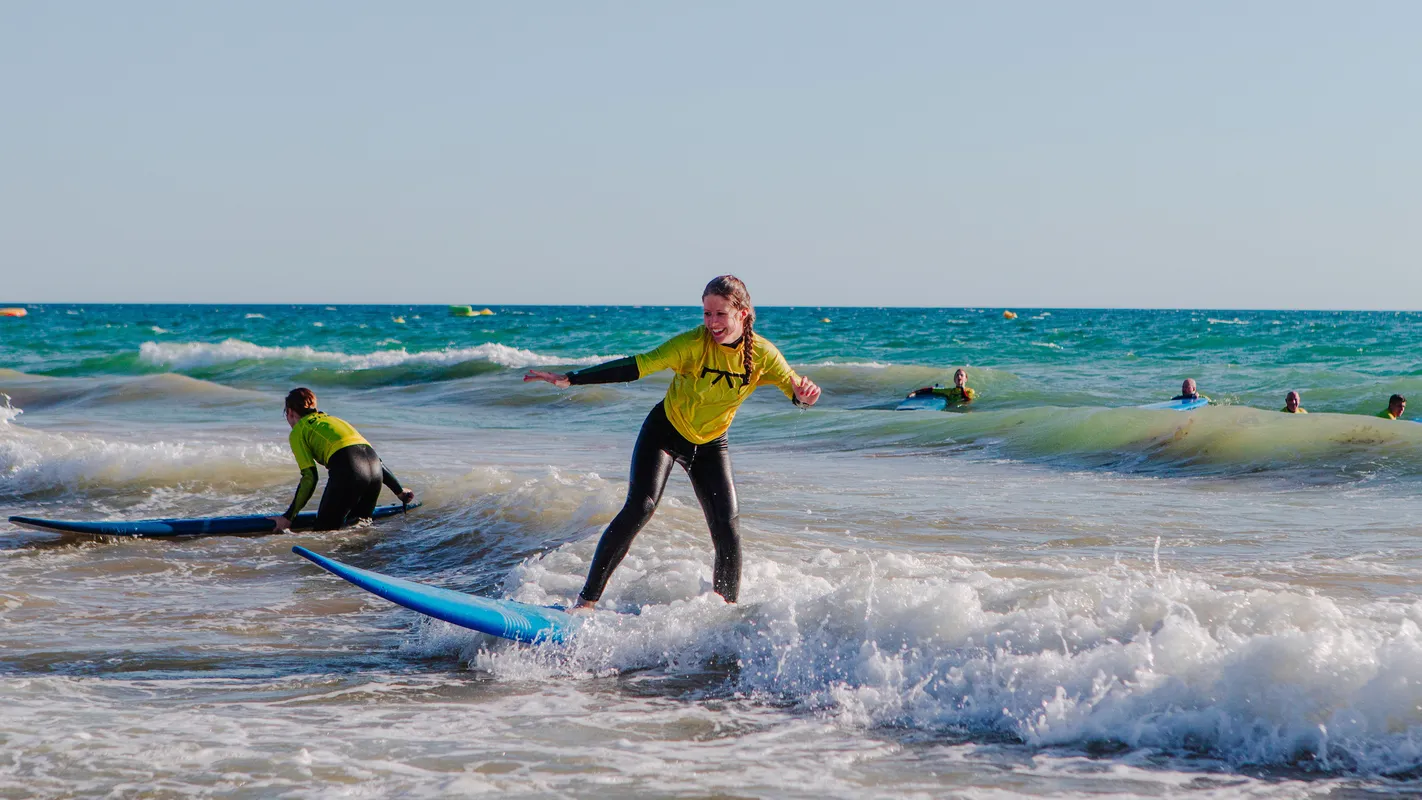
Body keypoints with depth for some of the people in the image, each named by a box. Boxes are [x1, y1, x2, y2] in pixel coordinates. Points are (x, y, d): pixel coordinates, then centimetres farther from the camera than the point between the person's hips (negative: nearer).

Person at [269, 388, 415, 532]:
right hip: (374, 469, 6)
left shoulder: (298, 431, 15)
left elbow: (310, 478, 3)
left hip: (347, 472, -6)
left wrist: (288, 517, 6)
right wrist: (399, 490, 35)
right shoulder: (332, 419, 34)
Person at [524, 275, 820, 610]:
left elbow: (793, 387, -15)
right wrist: (569, 379, -35)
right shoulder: (693, 344, -26)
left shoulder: (762, 354, -16)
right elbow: (638, 366, -29)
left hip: (711, 444, 3)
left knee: (727, 529, -7)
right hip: (665, 432, -3)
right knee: (639, 507, -21)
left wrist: (804, 394, -42)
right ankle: (586, 600, -17)